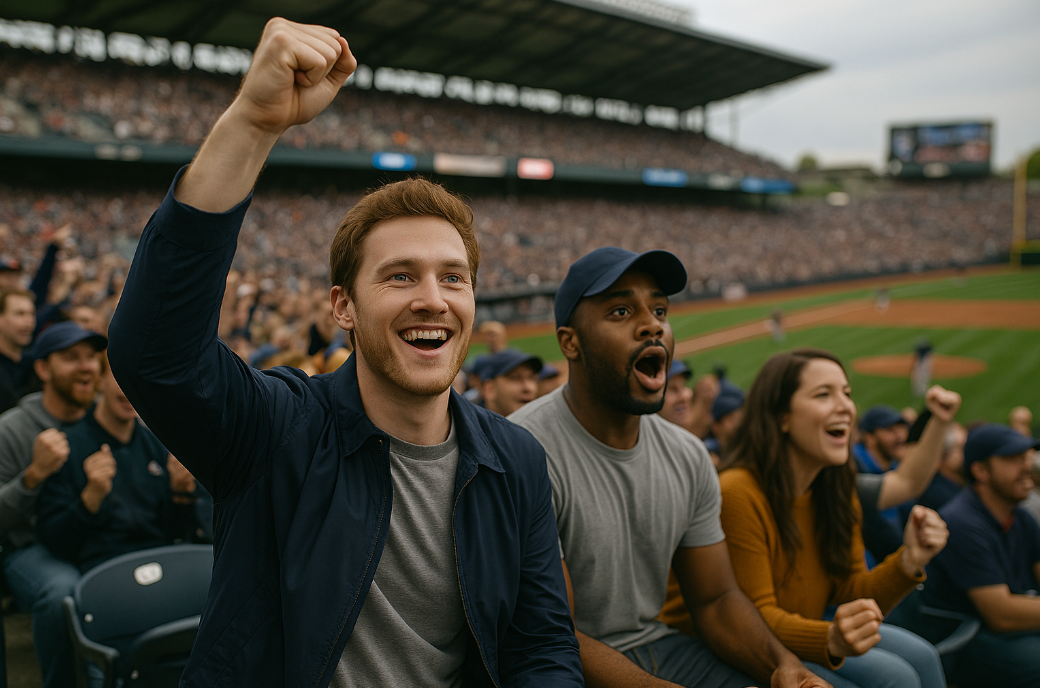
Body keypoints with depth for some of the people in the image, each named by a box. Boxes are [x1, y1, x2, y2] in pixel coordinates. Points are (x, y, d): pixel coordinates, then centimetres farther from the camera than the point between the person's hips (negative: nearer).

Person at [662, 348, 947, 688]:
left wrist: (909, 561, -17)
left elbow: (853, 596, 1)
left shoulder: (838, 490, 2)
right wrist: (831, 640, -40)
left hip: (796, 632, 8)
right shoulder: (738, 494, -25)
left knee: (920, 657, -8)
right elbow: (756, 617, -23)